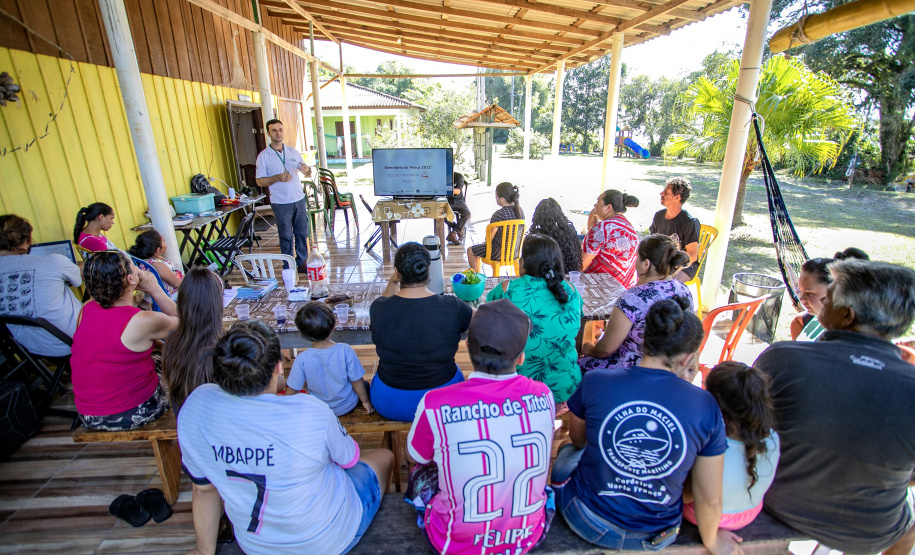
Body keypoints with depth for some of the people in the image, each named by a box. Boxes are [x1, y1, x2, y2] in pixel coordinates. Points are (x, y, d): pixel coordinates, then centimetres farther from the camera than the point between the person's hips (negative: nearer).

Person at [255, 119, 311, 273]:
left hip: (299, 199, 4)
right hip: (281, 203, -4)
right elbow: (260, 181, -4)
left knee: (302, 234, 9)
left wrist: (307, 169, -11)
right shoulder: (263, 156, -1)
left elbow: (308, 173, 13)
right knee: (286, 237, 2)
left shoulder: (293, 152, 11)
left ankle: (302, 263, 21)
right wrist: (278, 178, -20)